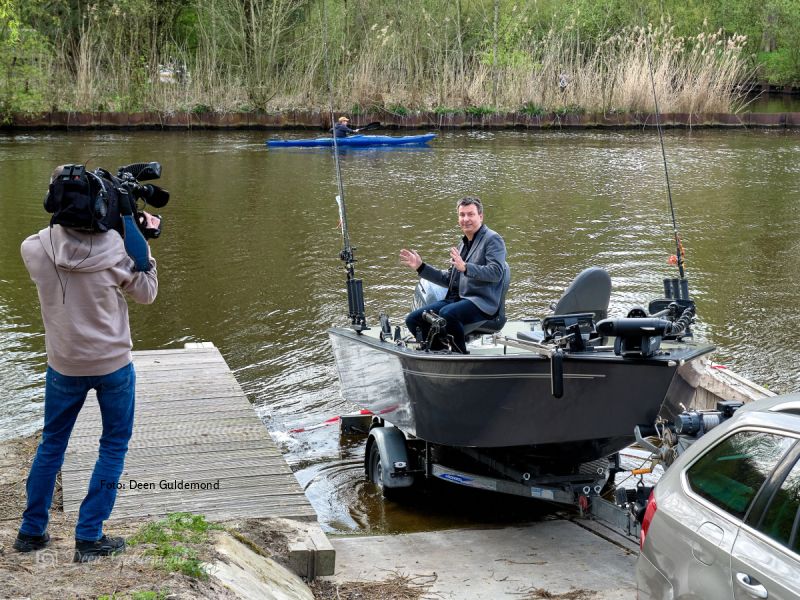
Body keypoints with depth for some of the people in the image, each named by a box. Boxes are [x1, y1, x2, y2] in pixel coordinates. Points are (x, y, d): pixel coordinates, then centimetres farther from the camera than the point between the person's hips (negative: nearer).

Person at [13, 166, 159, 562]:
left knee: (52, 443, 20)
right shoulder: (116, 248, -19)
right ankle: (88, 538, 12)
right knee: (114, 445, 14)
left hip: (64, 365, 2)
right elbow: (147, 293, -3)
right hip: (113, 364, -2)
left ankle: (32, 531, 27)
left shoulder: (35, 249, -15)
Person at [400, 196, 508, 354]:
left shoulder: (493, 239, -3)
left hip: (481, 303, -9)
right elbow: (448, 280, 27)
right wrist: (421, 267, 19)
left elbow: (496, 272, -19)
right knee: (413, 319, -3)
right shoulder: (463, 244, 25)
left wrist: (465, 267, -30)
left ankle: (462, 355, -21)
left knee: (446, 313, -37)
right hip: (456, 299, 9)